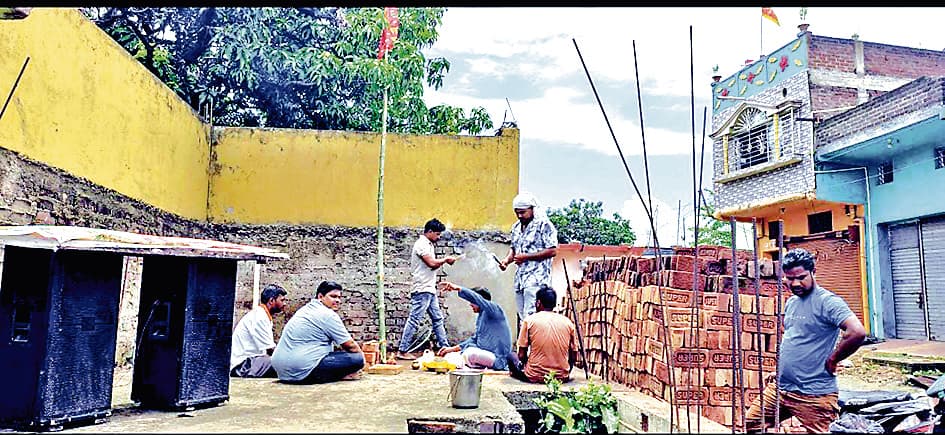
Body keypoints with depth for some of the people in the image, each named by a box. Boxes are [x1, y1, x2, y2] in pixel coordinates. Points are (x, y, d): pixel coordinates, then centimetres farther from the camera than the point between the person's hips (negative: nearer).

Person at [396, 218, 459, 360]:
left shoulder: (428, 244, 18)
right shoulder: (421, 244, -12)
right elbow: (431, 263, -22)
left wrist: (444, 261, 1)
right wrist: (446, 259, -7)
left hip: (429, 289, 10)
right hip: (422, 289, -10)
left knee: (438, 318, 13)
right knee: (414, 320, -8)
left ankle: (445, 347, 20)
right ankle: (402, 351, -3)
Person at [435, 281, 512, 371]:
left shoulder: (496, 310, -12)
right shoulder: (480, 316, 15)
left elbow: (477, 299, -31)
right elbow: (474, 339, 16)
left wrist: (458, 288, -38)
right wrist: (452, 349, 8)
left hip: (498, 359, -9)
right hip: (485, 353, 9)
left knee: (469, 354, -32)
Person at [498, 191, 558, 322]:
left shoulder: (544, 225, -8)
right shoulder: (516, 227, 16)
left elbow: (552, 251, -13)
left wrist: (526, 257, -16)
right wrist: (507, 259, 5)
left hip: (537, 279, -8)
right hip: (520, 280, 8)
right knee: (523, 317, 8)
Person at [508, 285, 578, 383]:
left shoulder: (529, 320, -4)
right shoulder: (568, 322, 2)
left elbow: (521, 356, -3)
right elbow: (574, 358, 6)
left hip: (535, 376, -2)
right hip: (562, 377, 3)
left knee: (511, 356, 21)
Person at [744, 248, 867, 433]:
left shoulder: (827, 301, -14)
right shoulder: (790, 302, 12)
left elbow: (858, 333, -27)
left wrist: (832, 360, -16)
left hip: (813, 395, -8)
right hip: (780, 386, 8)